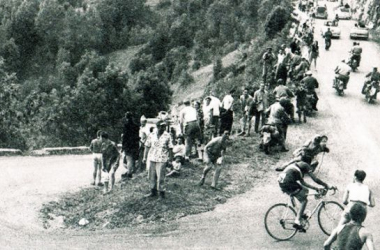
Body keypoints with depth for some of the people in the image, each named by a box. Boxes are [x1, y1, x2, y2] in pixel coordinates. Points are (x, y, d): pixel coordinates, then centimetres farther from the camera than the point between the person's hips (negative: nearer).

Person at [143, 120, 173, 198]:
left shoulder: (167, 136, -1)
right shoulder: (151, 135, 5)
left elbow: (170, 148, 2)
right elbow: (147, 147, 10)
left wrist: (171, 158, 1)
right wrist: (145, 157, 8)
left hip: (162, 159, -3)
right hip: (151, 158, 3)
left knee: (160, 176, -4)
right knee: (151, 176, 9)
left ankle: (161, 191, 10)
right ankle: (153, 191, 23)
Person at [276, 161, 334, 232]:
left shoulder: (298, 165, 31)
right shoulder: (306, 166, 6)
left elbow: (302, 182, 35)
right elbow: (315, 179, 0)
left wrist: (316, 188, 35)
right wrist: (327, 186, 10)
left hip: (282, 183, 9)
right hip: (288, 183, -9)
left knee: (305, 191, 23)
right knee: (304, 200, 2)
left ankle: (301, 214, 25)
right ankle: (297, 221, -10)